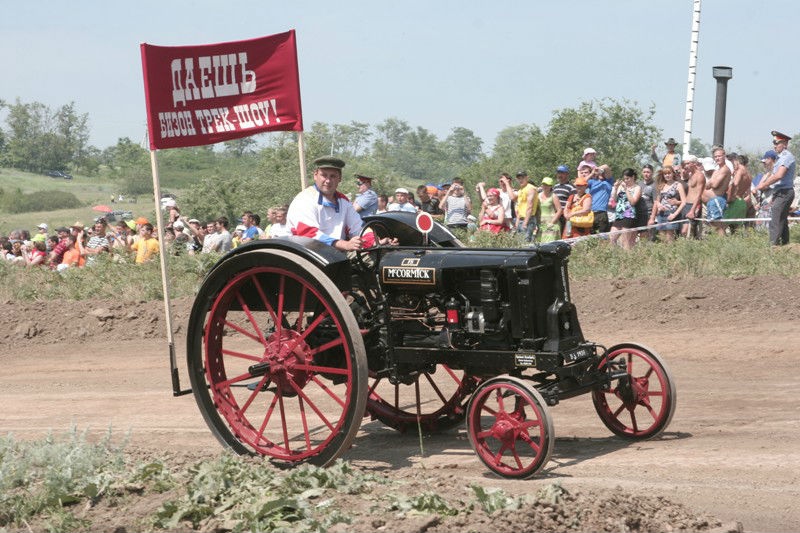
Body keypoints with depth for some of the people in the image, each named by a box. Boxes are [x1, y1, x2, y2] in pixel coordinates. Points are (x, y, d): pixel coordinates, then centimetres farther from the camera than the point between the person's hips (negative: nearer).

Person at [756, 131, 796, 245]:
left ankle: (774, 244, -17)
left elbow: (779, 175, -25)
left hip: (784, 193, -10)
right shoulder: (780, 158, 18)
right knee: (783, 221, 14)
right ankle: (785, 244, 20)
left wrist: (763, 185, -18)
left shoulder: (787, 157, -14)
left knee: (775, 222, -14)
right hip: (779, 193, 10)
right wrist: (763, 183, 4)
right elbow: (771, 174, 21)